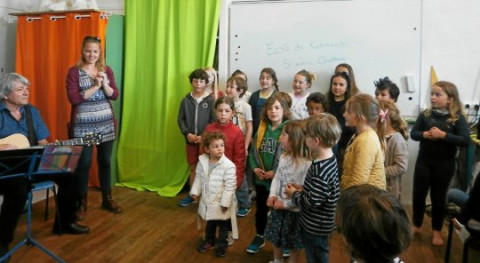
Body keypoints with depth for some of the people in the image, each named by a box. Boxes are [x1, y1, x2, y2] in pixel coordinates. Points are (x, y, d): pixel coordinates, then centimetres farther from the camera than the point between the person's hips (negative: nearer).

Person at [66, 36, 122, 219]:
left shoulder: (107, 70, 6)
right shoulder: (74, 71, -4)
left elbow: (114, 95, 1)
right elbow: (73, 98, -14)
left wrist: (104, 84, -16)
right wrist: (95, 86, -17)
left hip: (106, 124, 3)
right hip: (83, 125, -3)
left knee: (105, 161, 11)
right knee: (83, 163, 2)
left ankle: (107, 199, 23)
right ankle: (81, 203, 17)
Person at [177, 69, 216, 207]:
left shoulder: (210, 100, -5)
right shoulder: (186, 100, 3)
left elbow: (214, 121, -7)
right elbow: (180, 119, 4)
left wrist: (204, 136, -15)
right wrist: (187, 133, -10)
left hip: (205, 141, -3)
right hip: (190, 140, 3)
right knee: (193, 168, 13)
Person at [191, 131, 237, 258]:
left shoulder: (228, 166, -24)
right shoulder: (202, 161, -8)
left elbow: (230, 187, -21)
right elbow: (198, 178, 5)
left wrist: (225, 203, -19)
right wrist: (195, 191, 0)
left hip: (221, 203, -5)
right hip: (207, 201, 5)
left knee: (223, 226, 15)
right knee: (209, 223, 26)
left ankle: (222, 245, 35)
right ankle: (209, 240, 47)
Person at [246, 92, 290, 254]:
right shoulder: (262, 128, 3)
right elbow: (253, 150, 7)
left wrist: (276, 172, -20)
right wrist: (255, 168, -8)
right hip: (261, 179, 5)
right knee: (261, 210, 21)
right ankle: (259, 237, 42)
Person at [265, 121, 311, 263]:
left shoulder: (307, 164, -26)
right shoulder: (283, 157, 0)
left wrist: (286, 203, -20)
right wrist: (272, 195, -8)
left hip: (294, 210, -7)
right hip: (278, 207, 8)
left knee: (294, 244, 16)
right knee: (275, 238, 26)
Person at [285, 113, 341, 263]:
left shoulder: (320, 169, -31)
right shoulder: (330, 160, 0)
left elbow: (312, 201, -27)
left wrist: (294, 194, -12)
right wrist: (302, 189, 4)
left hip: (316, 227, -9)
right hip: (319, 224, 9)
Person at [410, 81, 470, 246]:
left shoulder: (458, 118, -9)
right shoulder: (425, 114, -2)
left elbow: (466, 141, -17)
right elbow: (413, 133, -3)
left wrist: (443, 135, -26)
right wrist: (425, 135, -22)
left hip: (445, 164, -2)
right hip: (424, 161, 2)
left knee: (438, 197, 11)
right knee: (418, 195, 9)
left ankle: (437, 231, 28)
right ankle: (416, 225, 31)